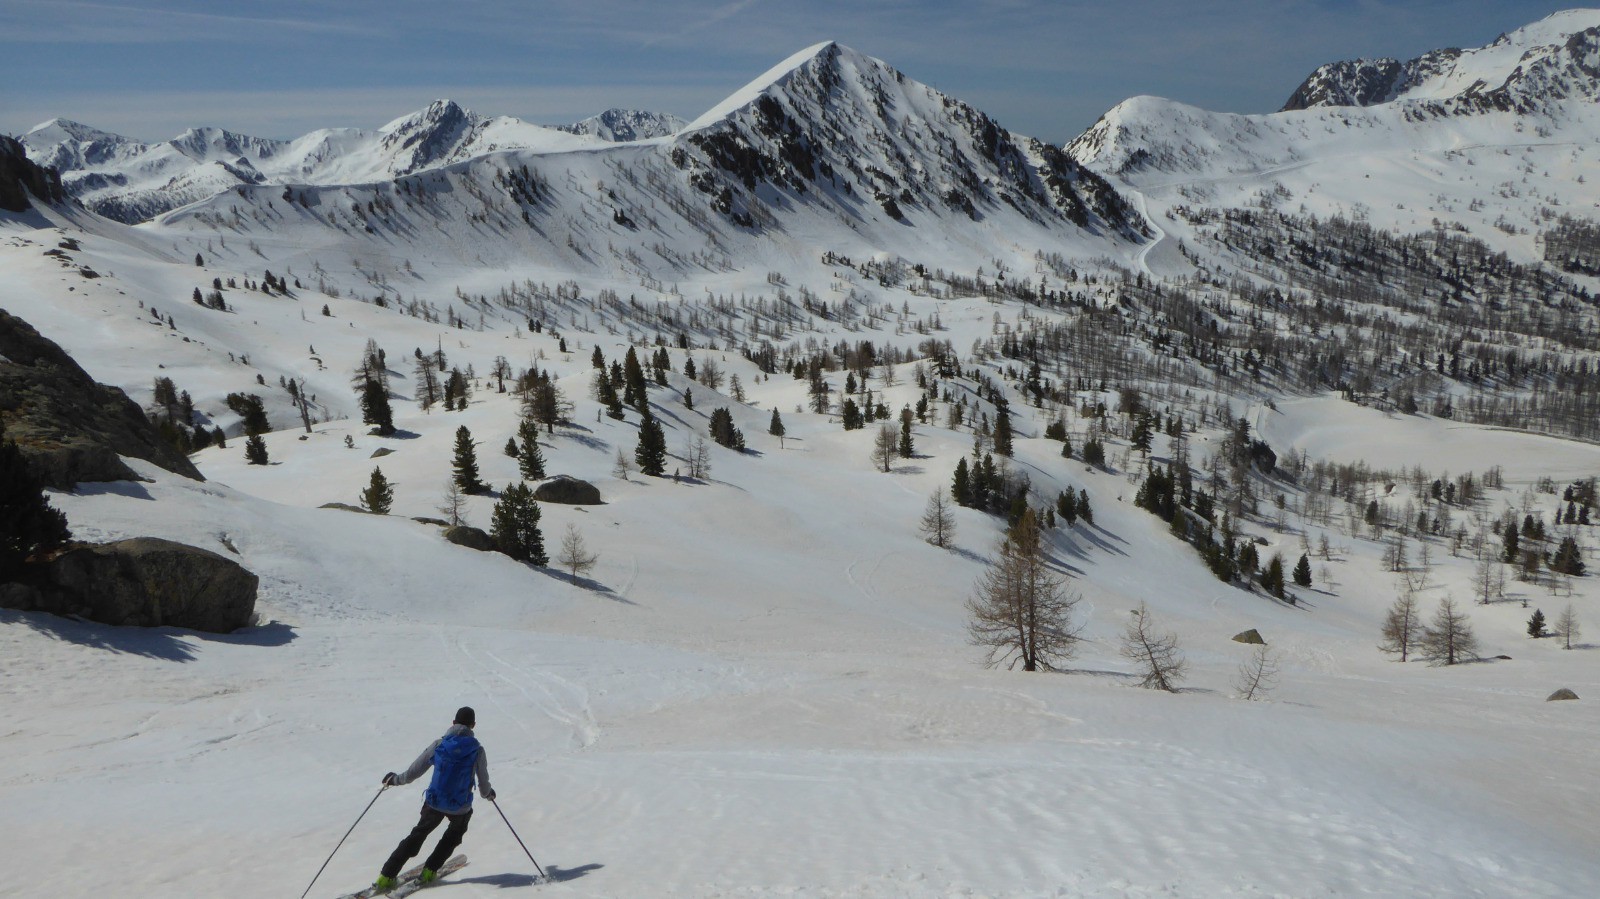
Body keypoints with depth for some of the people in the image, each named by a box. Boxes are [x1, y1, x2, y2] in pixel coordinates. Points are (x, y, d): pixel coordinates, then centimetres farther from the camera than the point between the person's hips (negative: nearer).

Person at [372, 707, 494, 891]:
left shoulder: (438, 745, -5)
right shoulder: (477, 751, -9)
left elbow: (412, 773, -1)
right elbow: (484, 784, -2)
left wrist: (394, 779, 17)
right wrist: (488, 793, 21)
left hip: (434, 803, 1)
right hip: (460, 807, -1)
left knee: (417, 835, 21)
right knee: (455, 833, 30)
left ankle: (386, 876, 17)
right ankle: (429, 871, 24)